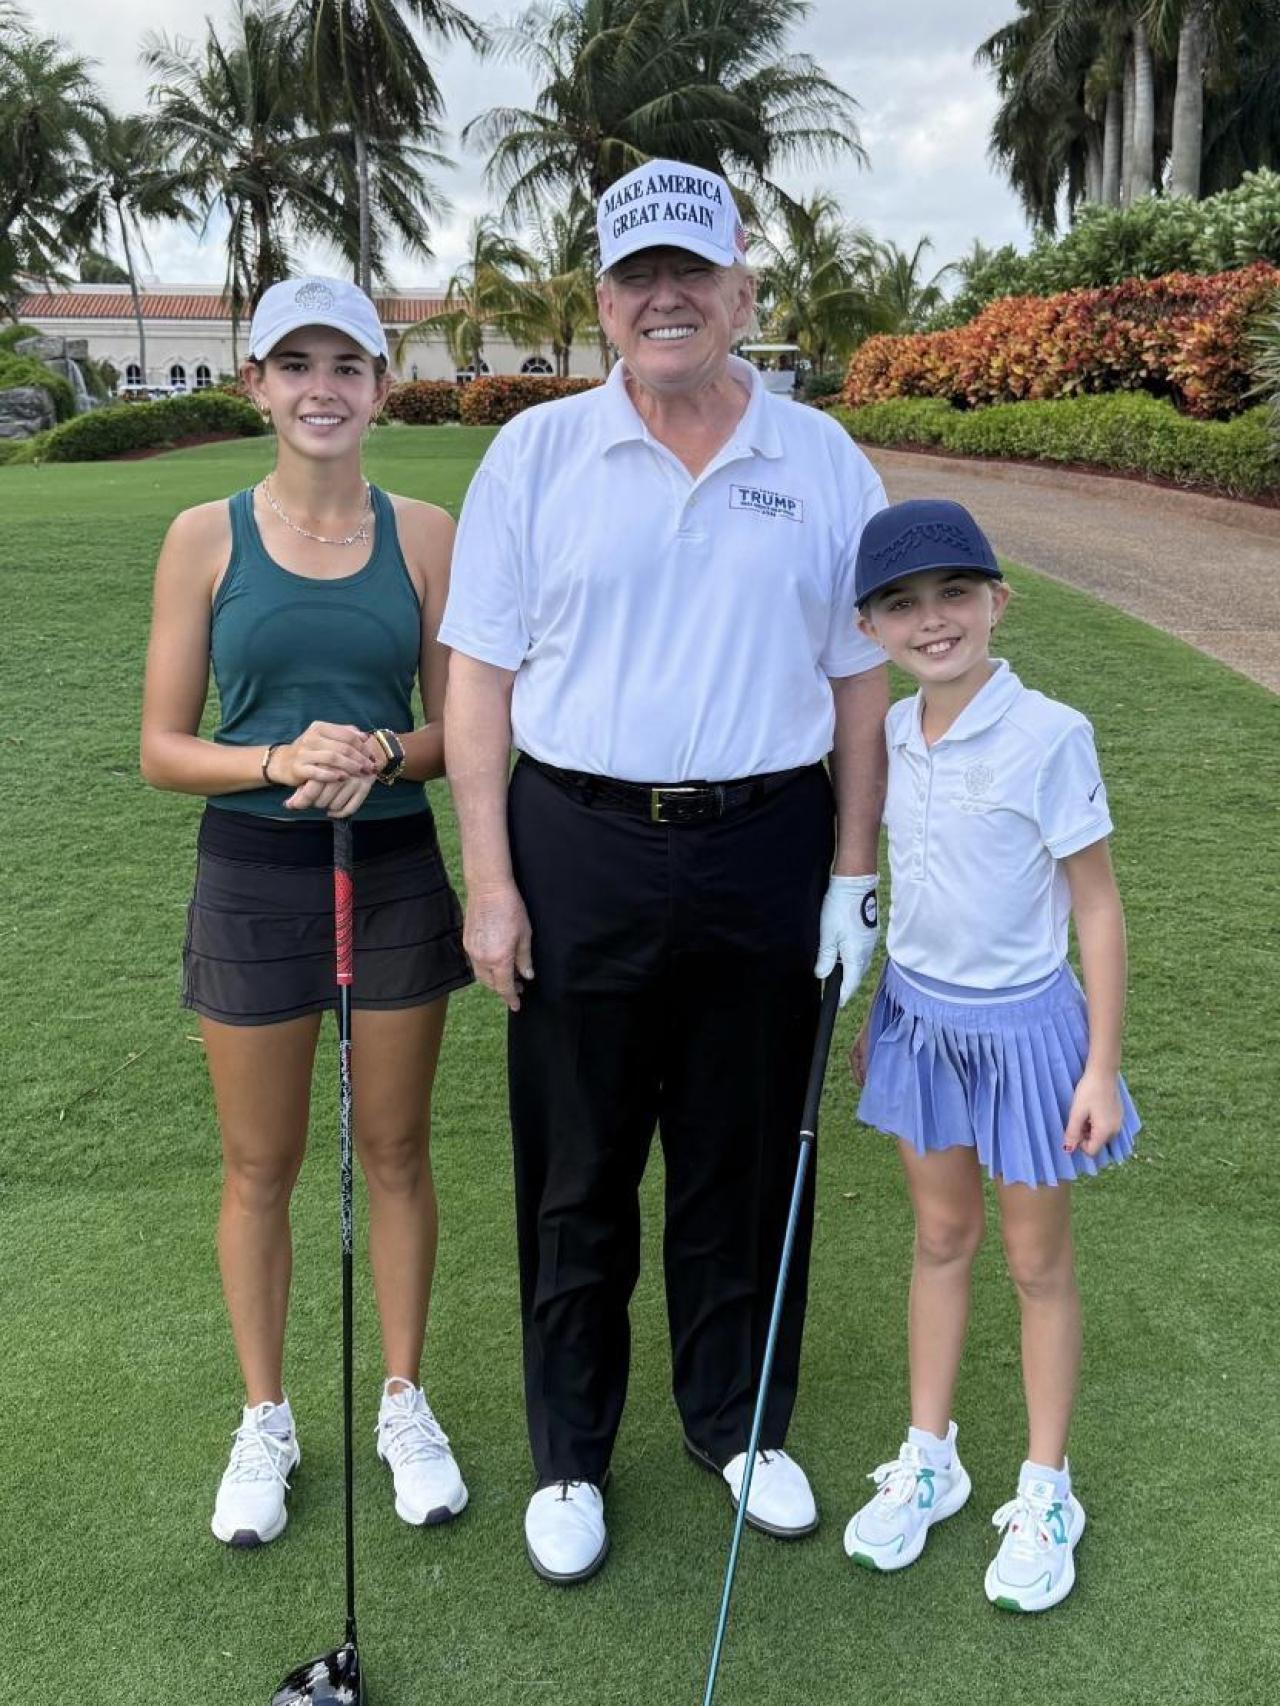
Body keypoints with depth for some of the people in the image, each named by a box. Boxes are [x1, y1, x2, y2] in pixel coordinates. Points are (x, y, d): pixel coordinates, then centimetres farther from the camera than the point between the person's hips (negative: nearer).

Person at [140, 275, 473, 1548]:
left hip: (393, 869, 1)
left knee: (396, 1150, 12)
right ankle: (264, 1422, 30)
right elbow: (163, 749, -4)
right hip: (253, 876, -1)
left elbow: (462, 729, 1)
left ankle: (405, 1404, 31)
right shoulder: (205, 540, -3)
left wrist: (377, 752, -19)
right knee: (259, 1167, 11)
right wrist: (281, 759, -22)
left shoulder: (424, 536, -1)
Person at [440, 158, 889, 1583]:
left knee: (746, 1163, 13)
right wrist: (489, 878, -6)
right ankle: (568, 1451, 28)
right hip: (580, 850, -1)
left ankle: (740, 1423, 34)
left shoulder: (823, 463, 5)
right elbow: (480, 675, 0)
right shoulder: (534, 454, 2)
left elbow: (862, 680, 6)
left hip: (766, 853, 1)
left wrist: (854, 873, 1)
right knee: (577, 1171, 9)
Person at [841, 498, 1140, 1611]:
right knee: (940, 1240, 19)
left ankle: (1046, 1494, 31)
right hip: (920, 1017, 5)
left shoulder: (1049, 737, -19)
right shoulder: (895, 736, -1)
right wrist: (882, 1013, 14)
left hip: (1022, 1026, -5)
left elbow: (1097, 907, -14)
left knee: (1038, 1262, 12)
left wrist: (1102, 1064, -13)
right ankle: (929, 1462, 37)